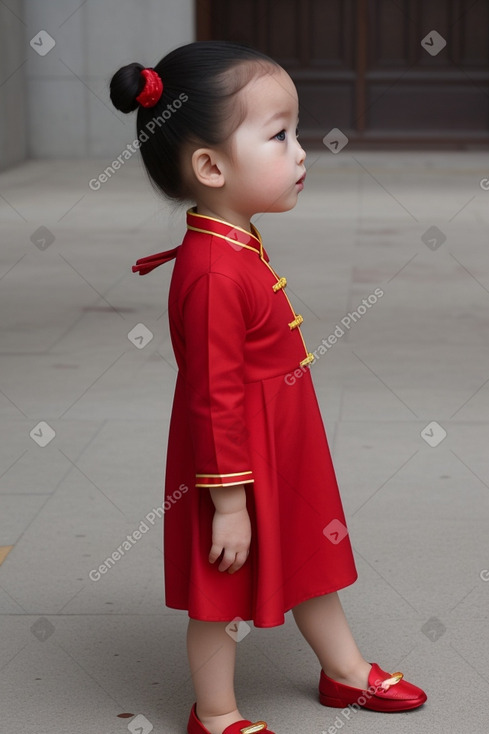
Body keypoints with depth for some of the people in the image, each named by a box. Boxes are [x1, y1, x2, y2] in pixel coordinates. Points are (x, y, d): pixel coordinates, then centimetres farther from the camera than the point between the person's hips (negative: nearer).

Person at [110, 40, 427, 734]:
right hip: (239, 463, -10)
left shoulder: (238, 247, 3)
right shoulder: (214, 273, -30)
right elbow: (215, 399, -27)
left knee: (310, 555, 25)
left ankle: (346, 672, 45)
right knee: (226, 595, 10)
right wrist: (228, 501, -22)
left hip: (285, 453, 10)